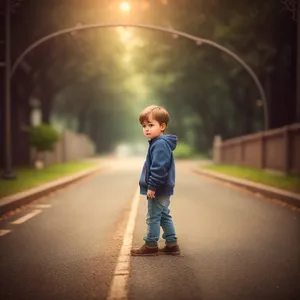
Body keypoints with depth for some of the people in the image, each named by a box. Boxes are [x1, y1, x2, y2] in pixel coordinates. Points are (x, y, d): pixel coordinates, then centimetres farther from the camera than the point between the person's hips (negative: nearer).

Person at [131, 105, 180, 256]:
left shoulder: (160, 144, -20)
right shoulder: (160, 143, 13)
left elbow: (159, 169, -25)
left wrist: (152, 186, -21)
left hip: (158, 190, -11)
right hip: (164, 190, 11)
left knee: (153, 218, 0)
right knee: (164, 216, 15)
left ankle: (151, 246, 11)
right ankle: (172, 245, 21)